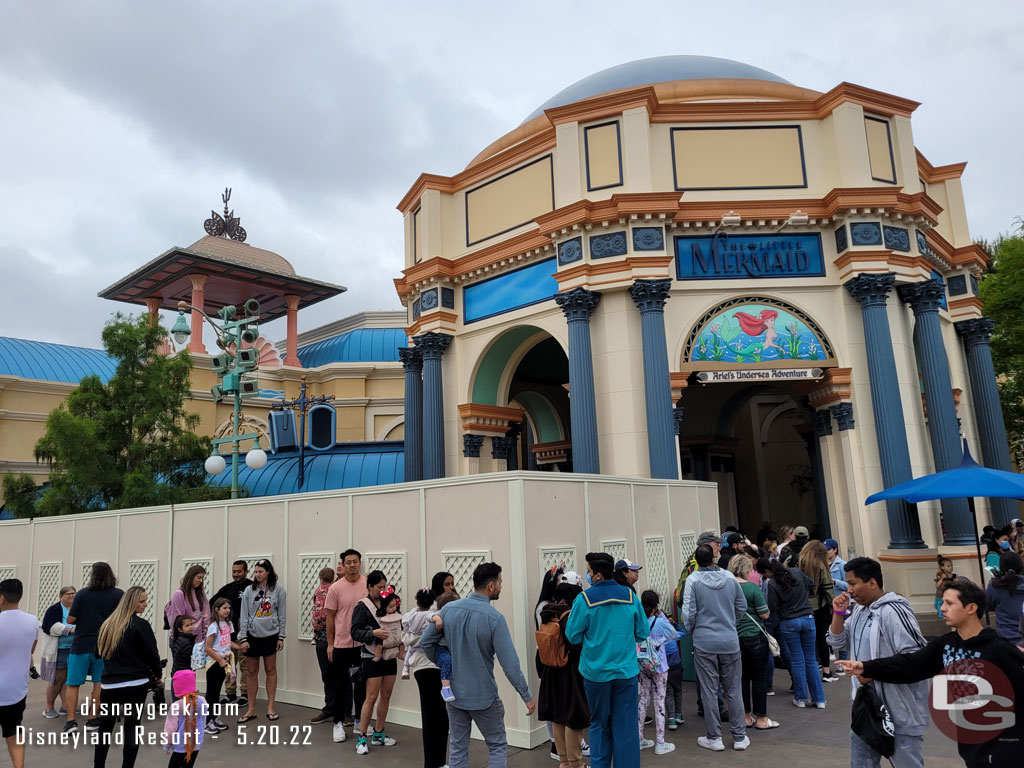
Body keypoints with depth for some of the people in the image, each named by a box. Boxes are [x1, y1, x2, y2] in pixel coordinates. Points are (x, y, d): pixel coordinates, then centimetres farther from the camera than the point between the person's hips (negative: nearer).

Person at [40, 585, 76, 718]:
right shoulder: (54, 609, -6)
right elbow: (50, 626, -19)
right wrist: (70, 629, -26)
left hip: (74, 650, 5)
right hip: (59, 651, -5)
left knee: (69, 679, 5)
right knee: (57, 679, -1)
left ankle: (65, 707, 11)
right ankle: (49, 708, 14)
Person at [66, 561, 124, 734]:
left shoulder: (82, 594, -5)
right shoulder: (118, 595, -6)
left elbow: (70, 619, -4)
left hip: (81, 644, 0)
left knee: (73, 684, 9)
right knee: (99, 683, 10)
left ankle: (71, 720, 3)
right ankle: (92, 719, 13)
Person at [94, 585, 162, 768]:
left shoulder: (107, 624, 7)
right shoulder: (140, 625, -11)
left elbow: (99, 652, 18)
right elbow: (151, 654, -8)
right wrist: (158, 674, 9)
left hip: (110, 684, 5)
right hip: (135, 684, -5)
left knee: (105, 728, 16)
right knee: (132, 729, 4)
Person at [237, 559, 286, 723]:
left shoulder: (278, 589, -4)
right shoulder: (249, 590, 0)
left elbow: (282, 614, 0)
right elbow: (244, 615, 1)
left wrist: (281, 637, -2)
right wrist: (243, 638, -3)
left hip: (270, 634, -1)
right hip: (252, 635, 2)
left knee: (270, 670, 7)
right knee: (252, 672, 8)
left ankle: (271, 707, 16)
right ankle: (251, 710, 16)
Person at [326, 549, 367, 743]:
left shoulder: (368, 584, -3)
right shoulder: (335, 588, -8)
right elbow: (330, 616, -2)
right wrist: (330, 644, -1)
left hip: (363, 643, 2)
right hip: (341, 644, -2)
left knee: (362, 683, 13)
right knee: (341, 685, 7)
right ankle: (338, 723, 20)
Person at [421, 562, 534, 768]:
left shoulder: (449, 609, -6)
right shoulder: (494, 618, -20)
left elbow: (425, 642, 1)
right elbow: (509, 663, -20)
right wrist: (527, 696, -10)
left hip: (454, 694, 5)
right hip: (483, 697, -4)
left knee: (458, 749, 15)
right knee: (498, 747, 12)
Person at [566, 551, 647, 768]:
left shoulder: (584, 599, -12)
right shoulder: (630, 596, -4)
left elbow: (573, 636, -6)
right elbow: (643, 633, 3)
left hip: (596, 672, -1)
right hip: (626, 670, 1)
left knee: (599, 725, 15)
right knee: (626, 726, 9)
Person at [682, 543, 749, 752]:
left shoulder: (693, 580, -11)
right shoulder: (729, 578, 0)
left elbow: (689, 612, -12)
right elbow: (742, 605, 9)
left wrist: (691, 630, 7)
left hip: (704, 643, -3)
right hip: (730, 641, 3)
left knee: (709, 692, 6)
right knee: (733, 690, 12)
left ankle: (714, 738, 14)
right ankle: (739, 736, 20)